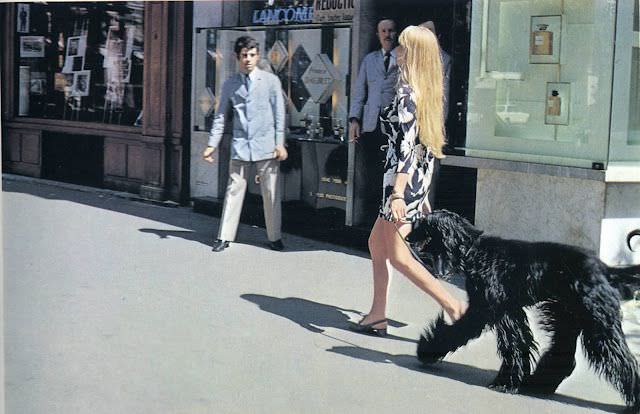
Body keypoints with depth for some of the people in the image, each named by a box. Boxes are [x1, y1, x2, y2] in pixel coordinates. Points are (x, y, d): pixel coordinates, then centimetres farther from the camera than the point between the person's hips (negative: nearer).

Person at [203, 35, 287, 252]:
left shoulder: (271, 81, 2)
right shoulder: (229, 84, 7)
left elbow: (279, 114, 2)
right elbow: (220, 116, 10)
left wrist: (280, 143, -5)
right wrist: (212, 145, 3)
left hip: (266, 146, -1)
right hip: (240, 146, 1)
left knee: (271, 193, 3)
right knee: (233, 191, 2)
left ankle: (274, 237, 14)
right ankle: (225, 237, 7)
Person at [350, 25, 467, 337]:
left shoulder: (407, 92, -15)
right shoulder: (426, 91, 13)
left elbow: (406, 145, -23)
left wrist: (398, 194, -27)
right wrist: (423, 194, 22)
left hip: (404, 180, -10)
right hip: (418, 181, 10)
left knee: (398, 256, -3)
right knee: (376, 244, 16)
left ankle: (454, 307, -4)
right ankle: (377, 317, 19)